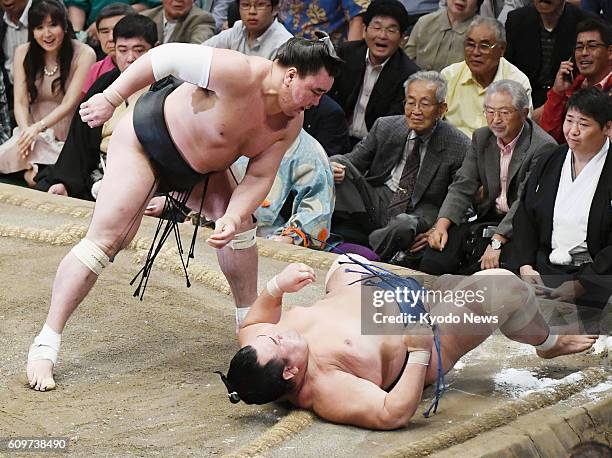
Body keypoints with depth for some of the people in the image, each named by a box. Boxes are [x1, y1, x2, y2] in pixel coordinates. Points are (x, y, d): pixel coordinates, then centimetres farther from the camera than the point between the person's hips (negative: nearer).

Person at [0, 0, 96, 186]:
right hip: (33, 131, 3)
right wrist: (26, 130, -24)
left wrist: (38, 127, -27)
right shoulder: (23, 53, 3)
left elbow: (69, 103, -13)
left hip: (70, 135, -3)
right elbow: (20, 101, -4)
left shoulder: (84, 54, -9)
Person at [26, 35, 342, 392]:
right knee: (105, 240, -16)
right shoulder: (239, 74, -34)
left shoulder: (291, 124, -10)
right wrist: (111, 98, -23)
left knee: (240, 222, 0)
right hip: (145, 140, -8)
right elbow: (167, 57, -27)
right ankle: (46, 345, -17)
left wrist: (233, 218, -25)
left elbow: (259, 177, -6)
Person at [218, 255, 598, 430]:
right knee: (503, 287, -14)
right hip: (424, 338, -7)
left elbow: (253, 323, 1)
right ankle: (549, 342, 23)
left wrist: (277, 287, -14)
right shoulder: (328, 391, -42)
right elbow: (393, 414, -44)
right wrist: (418, 354, -43)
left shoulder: (255, 342, -22)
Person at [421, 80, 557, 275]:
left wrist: (497, 241, -30)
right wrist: (442, 224, -13)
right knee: (433, 259, -17)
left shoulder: (544, 147, -15)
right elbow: (463, 186, 4)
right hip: (487, 219, 5)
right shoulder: (482, 138, 8)